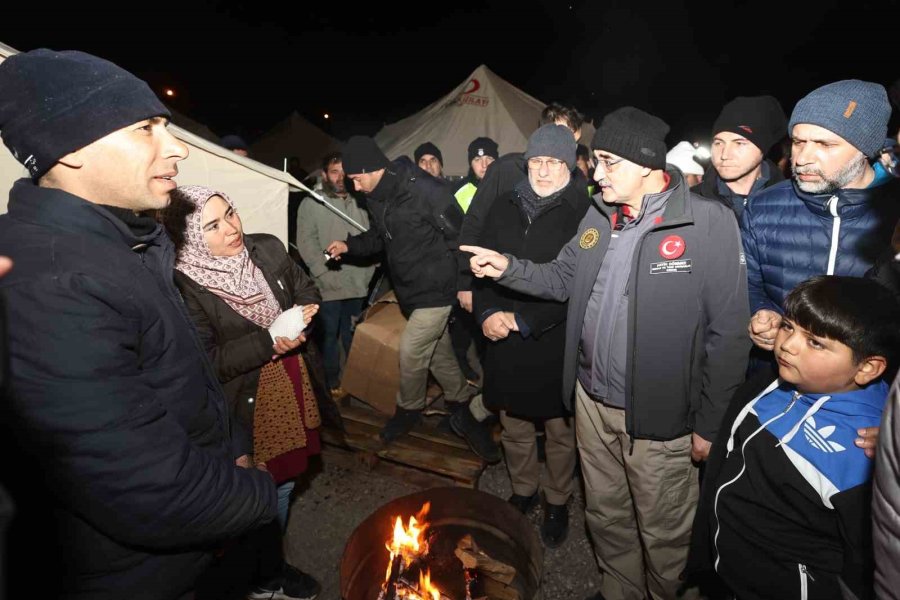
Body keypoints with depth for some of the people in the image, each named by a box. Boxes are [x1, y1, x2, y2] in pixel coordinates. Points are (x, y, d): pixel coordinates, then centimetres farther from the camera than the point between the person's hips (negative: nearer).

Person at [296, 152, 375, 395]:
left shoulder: (358, 202, 14)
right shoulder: (311, 203, 1)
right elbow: (306, 242, -6)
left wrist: (368, 269, 3)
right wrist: (325, 273, -13)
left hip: (357, 283, 4)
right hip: (329, 285, -3)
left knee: (354, 333, 14)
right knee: (329, 334, 4)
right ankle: (332, 381, 19)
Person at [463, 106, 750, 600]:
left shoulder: (710, 222, -16)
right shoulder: (599, 216, 3)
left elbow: (728, 332, -14)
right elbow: (563, 279, 12)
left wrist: (710, 423, -11)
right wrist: (508, 269, -4)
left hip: (660, 415, -5)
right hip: (592, 401, 6)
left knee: (663, 532, 17)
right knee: (604, 514, 25)